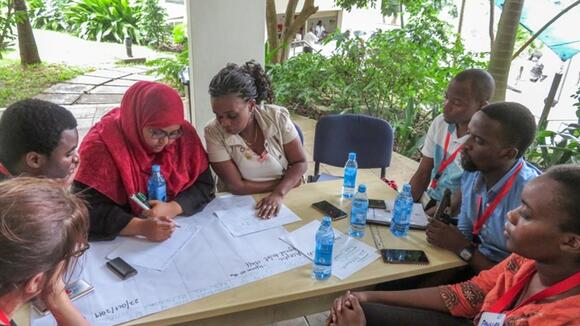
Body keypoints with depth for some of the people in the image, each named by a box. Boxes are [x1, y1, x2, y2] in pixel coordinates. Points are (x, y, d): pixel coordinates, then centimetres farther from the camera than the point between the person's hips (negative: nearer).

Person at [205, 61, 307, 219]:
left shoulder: (278, 117, -12)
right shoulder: (214, 132, -15)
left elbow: (300, 163, -6)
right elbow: (237, 186, -16)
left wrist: (278, 193, -22)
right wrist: (286, 182, -13)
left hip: (283, 199, 2)